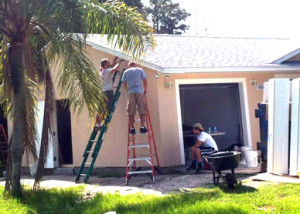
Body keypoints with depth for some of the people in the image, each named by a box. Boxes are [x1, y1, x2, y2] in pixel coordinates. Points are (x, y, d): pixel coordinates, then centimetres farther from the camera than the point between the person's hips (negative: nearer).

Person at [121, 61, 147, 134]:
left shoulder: (126, 72, 14)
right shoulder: (140, 70, 12)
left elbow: (124, 83, 12)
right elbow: (145, 81, 7)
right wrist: (145, 90, 18)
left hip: (131, 92, 1)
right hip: (140, 91, -1)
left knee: (131, 112, 1)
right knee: (142, 110, 0)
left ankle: (131, 128, -4)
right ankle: (142, 127, -7)